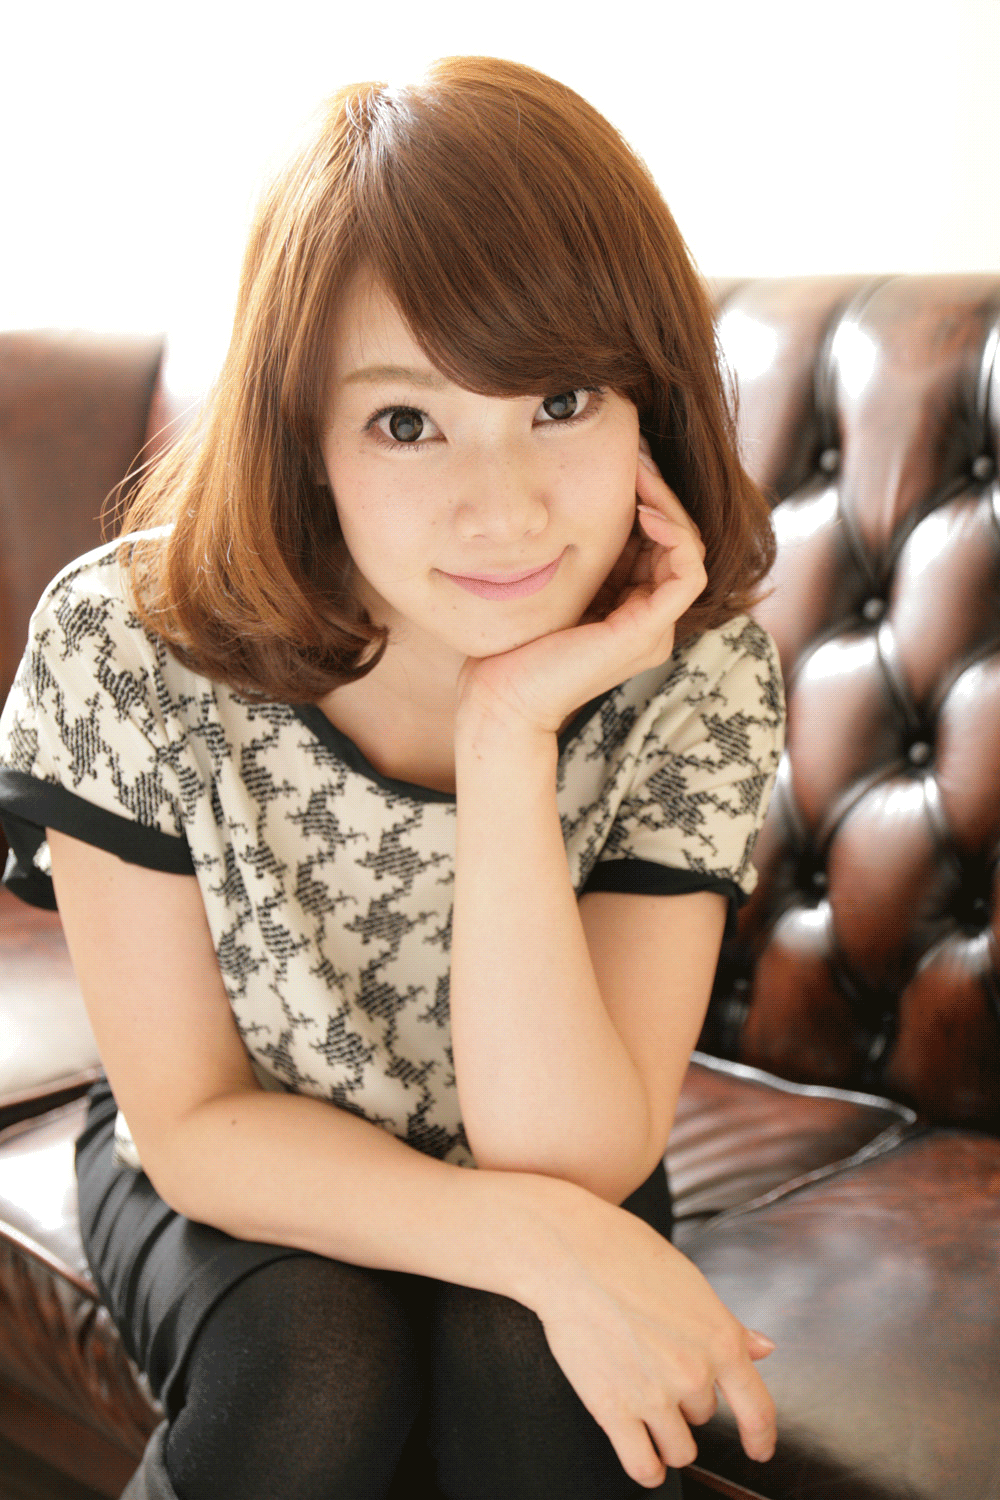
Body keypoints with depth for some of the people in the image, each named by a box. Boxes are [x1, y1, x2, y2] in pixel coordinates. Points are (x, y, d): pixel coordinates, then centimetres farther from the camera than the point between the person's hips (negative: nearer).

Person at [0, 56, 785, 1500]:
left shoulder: (699, 680, -23)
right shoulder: (126, 648, -26)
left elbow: (565, 1159, -27)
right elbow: (192, 1124, -18)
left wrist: (509, 734, -38)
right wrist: (534, 1234, -33)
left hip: (532, 1171, 1)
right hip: (222, 1175, 0)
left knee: (528, 1363, -30)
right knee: (310, 1360, -30)